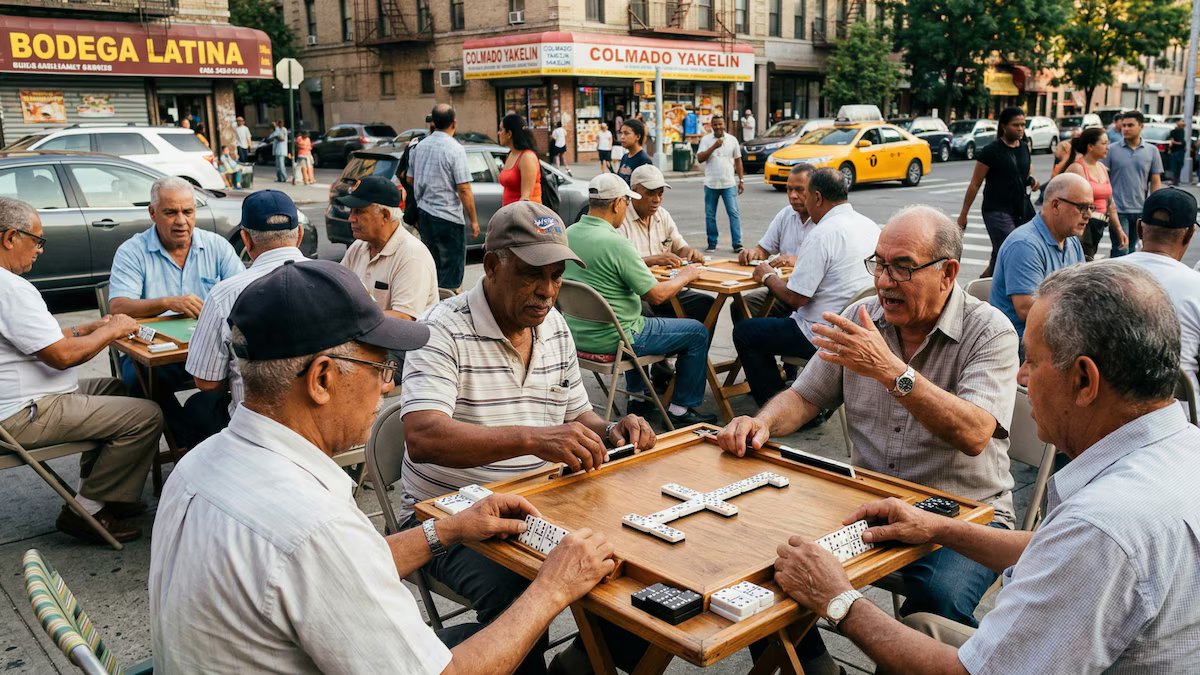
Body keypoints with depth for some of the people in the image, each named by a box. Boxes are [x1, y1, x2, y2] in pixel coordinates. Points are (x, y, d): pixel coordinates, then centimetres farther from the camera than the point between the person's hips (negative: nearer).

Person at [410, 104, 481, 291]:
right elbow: (464, 189, -16)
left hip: (424, 214, 7)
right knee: (452, 270, -1)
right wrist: (473, 220, -9)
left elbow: (411, 180, 17)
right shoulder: (455, 149, -14)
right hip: (448, 218, -7)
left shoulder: (419, 147, 7)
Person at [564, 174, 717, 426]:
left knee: (642, 318, 38)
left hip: (576, 333, 9)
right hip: (611, 338, -8)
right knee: (697, 333, 7)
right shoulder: (615, 243, -24)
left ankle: (636, 395, 41)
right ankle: (681, 409, 14)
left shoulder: (568, 234, 0)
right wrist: (684, 276, 2)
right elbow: (656, 295, -16)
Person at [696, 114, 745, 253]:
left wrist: (741, 180, 8)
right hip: (711, 184, 0)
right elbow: (700, 158, -8)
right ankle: (712, 243, 17)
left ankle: (737, 243, -5)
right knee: (710, 215, 6)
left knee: (734, 213, -6)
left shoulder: (732, 140, 6)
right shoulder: (706, 140, 2)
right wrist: (714, 146, -18)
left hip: (729, 184, 0)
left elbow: (738, 160, 11)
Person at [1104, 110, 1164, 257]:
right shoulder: (1112, 150, -2)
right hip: (1118, 210, -3)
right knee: (1121, 250, -7)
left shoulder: (1152, 151, 6)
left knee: (1131, 250, 14)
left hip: (1140, 210, 3)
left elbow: (1155, 182, 7)